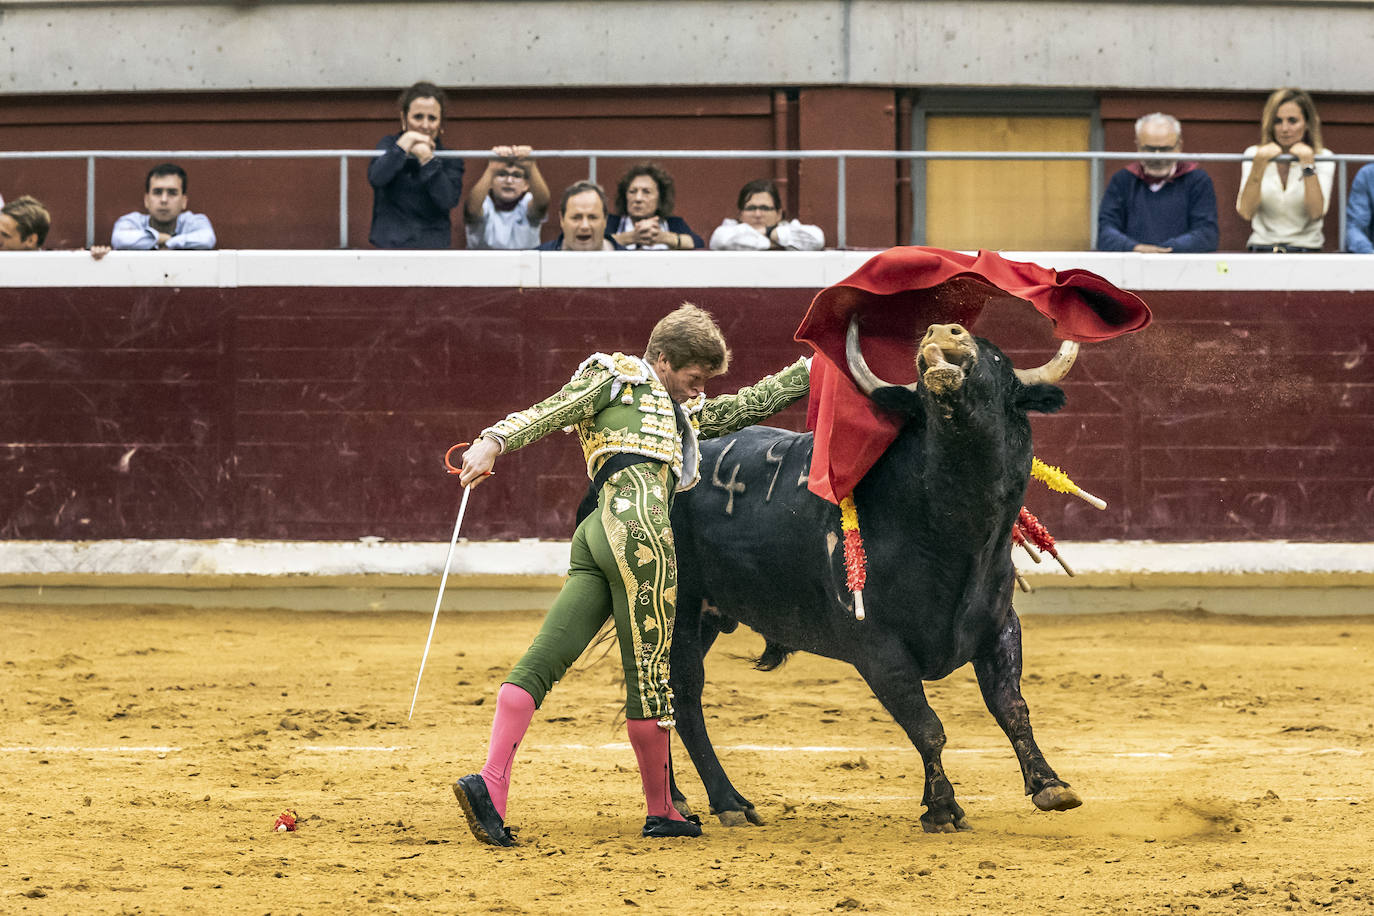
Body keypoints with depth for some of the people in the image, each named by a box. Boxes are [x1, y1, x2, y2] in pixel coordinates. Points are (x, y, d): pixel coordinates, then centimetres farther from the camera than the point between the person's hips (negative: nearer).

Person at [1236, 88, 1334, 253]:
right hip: (1261, 249, 1)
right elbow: (1245, 212, -6)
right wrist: (1259, 163, -15)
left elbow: (1316, 213, -11)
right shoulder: (1253, 154, 9)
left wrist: (1308, 163, -15)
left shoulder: (1323, 158, 6)